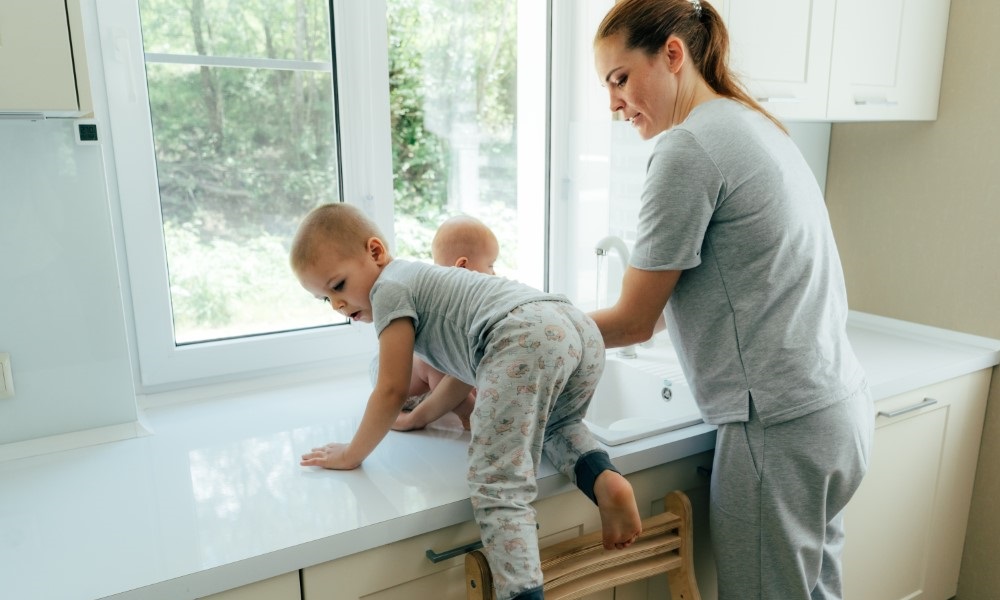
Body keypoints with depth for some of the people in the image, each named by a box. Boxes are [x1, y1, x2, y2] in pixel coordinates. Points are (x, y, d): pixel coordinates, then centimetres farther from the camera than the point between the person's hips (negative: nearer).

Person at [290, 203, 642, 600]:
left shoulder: (390, 287, 11)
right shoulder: (424, 281, 38)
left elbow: (392, 391, 9)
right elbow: (465, 372, 46)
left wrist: (351, 455, 21)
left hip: (525, 340, -10)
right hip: (581, 329, 10)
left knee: (497, 485, -9)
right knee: (553, 426, 34)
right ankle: (603, 479, 8)